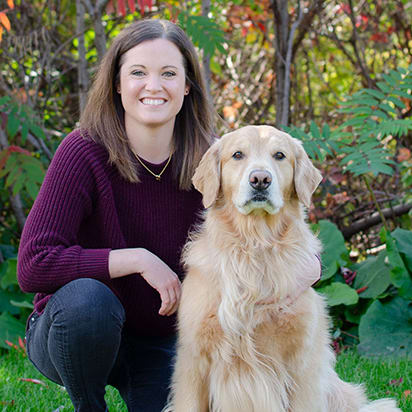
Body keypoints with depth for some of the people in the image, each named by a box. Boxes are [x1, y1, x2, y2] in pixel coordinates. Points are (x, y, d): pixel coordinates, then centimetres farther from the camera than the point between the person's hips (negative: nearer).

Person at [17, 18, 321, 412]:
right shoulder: (84, 152, -20)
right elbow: (34, 265, -27)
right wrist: (140, 260, -29)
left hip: (159, 344, 3)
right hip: (73, 332, -3)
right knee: (87, 299, -35)